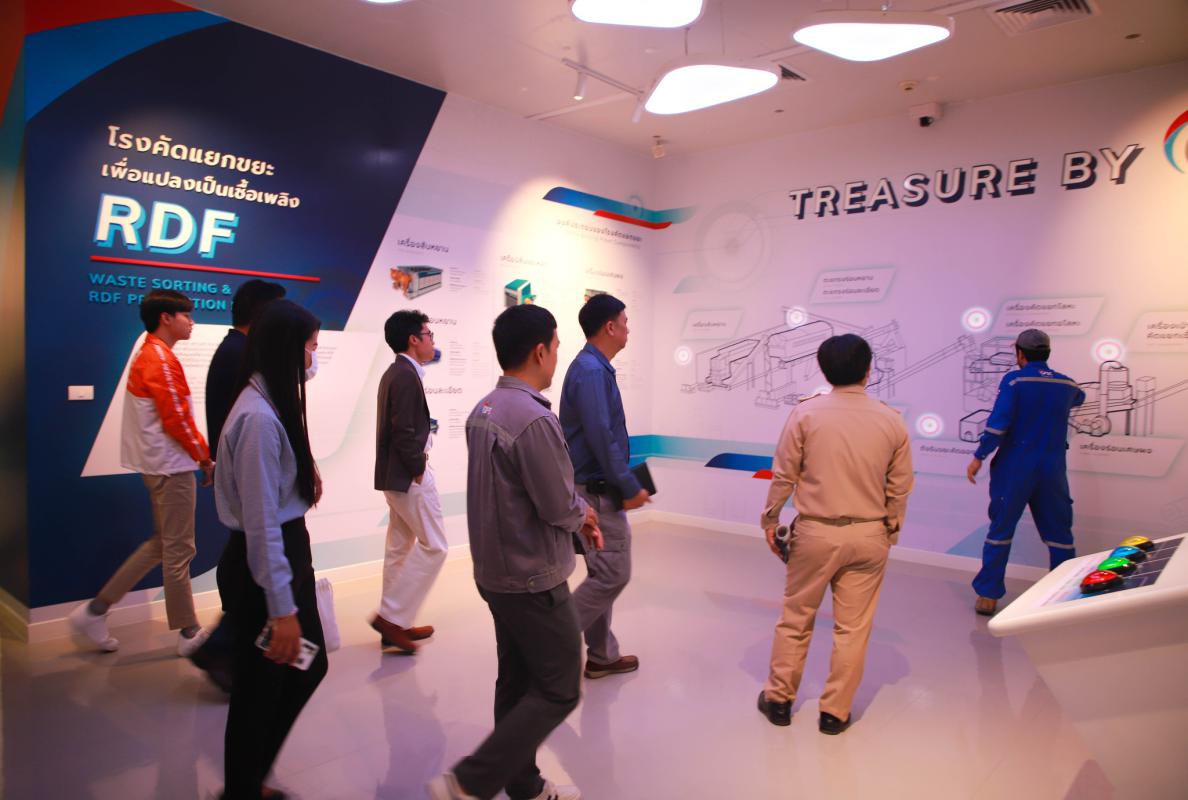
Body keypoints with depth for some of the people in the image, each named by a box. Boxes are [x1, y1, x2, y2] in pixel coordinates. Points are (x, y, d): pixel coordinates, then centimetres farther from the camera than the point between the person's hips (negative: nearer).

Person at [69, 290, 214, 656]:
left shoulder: (147, 355, 13)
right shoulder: (161, 359, -17)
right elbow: (178, 421, -20)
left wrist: (198, 455, 12)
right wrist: (205, 458, -9)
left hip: (159, 464, 10)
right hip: (172, 466, -10)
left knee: (163, 544, 19)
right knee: (178, 551, 1)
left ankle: (96, 609, 21)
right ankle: (189, 634, 13)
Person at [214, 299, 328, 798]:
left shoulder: (274, 405, 5)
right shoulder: (259, 417, -24)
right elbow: (260, 520, -24)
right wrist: (281, 608, -21)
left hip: (288, 553, 10)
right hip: (262, 564, -9)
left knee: (309, 667, 20)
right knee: (260, 688, 10)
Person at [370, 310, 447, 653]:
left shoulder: (395, 373, 13)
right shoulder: (407, 376, -17)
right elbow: (404, 432, -23)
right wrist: (419, 467, -13)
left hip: (395, 474, 10)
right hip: (409, 475, -10)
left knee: (400, 547, 15)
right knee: (433, 546, -2)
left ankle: (394, 624, 24)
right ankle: (391, 616, 2)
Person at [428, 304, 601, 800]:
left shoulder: (483, 411, 3)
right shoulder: (534, 419, -25)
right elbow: (559, 507, -21)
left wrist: (576, 515, 8)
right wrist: (582, 512, 1)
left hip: (495, 572, 9)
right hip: (535, 581, -9)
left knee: (517, 682, 19)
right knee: (558, 691, 6)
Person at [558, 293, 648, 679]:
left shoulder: (595, 368, 12)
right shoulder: (591, 371, -18)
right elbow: (601, 438, -23)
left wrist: (623, 482, 15)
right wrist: (630, 487, -17)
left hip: (597, 489, 10)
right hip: (598, 492, -10)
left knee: (603, 573, 16)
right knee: (614, 574, -3)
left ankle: (602, 656, 26)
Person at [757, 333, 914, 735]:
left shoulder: (806, 413, -10)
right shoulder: (892, 420, -3)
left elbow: (783, 475, -7)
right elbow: (900, 487, 3)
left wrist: (770, 520, 7)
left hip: (815, 532, -1)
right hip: (869, 536, 1)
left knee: (795, 619, 14)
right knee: (853, 628, 12)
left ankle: (779, 699, 27)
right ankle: (835, 712, 23)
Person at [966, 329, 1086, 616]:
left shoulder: (1014, 380, -8)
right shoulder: (1066, 384, 6)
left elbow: (998, 423, -17)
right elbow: (1078, 398, 32)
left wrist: (979, 457, -10)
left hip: (1014, 468, -3)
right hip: (1052, 471, 3)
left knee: (1000, 531, 5)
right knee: (1059, 535, 12)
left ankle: (987, 596, 9)